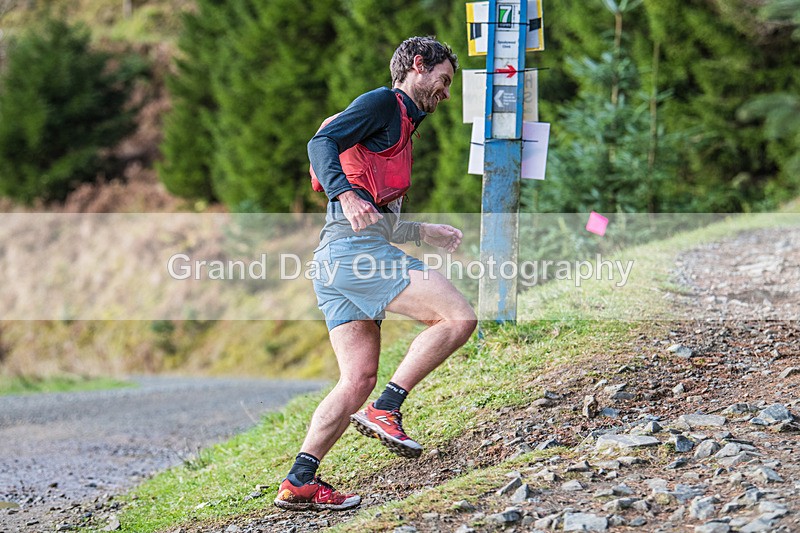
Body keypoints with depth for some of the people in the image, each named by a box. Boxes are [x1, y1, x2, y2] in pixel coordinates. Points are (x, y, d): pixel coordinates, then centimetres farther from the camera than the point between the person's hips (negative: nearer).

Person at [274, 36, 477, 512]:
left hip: (336, 259, 10)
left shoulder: (400, 127, 31)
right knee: (459, 318, -14)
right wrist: (345, 195, -33)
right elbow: (321, 143, -16)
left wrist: (425, 233, 40)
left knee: (359, 378, 6)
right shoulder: (382, 103, 2)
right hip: (357, 249, -10)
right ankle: (385, 410, -14)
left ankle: (299, 483, 2)